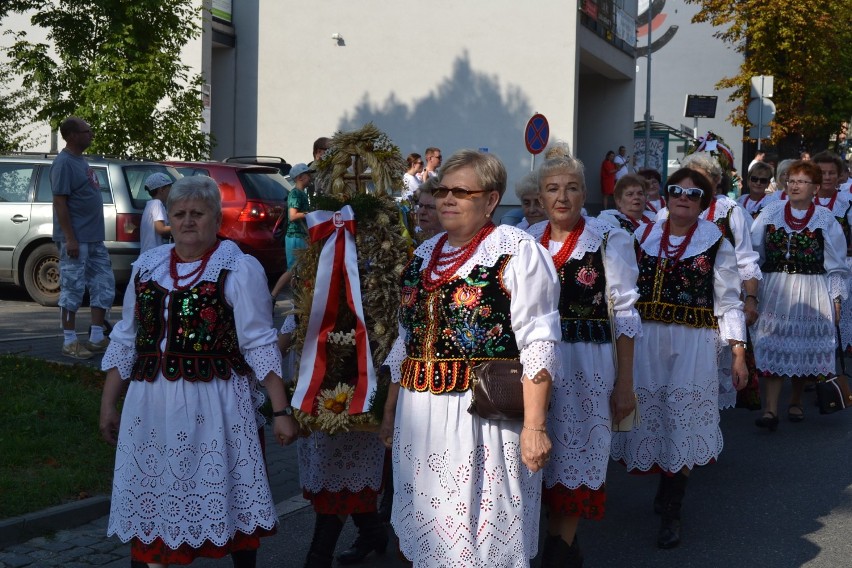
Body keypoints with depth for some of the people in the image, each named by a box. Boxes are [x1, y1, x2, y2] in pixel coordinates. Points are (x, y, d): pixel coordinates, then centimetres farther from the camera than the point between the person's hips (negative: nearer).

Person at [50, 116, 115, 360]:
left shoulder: (81, 160, 15)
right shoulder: (64, 163, -14)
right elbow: (60, 202, -18)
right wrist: (70, 238, -22)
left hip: (94, 239, 10)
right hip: (76, 239, -10)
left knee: (104, 286, 10)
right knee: (72, 290, -3)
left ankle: (96, 338, 15)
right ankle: (69, 342, 4)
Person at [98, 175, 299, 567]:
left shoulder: (240, 269, -5)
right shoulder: (147, 266, 10)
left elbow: (260, 346, -7)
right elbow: (125, 341, 16)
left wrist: (281, 410, -11)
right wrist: (108, 403, 15)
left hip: (214, 409, -4)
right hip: (151, 409, 5)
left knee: (226, 501, 5)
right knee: (153, 503, 10)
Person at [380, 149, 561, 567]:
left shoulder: (517, 251, -8)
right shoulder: (423, 256, 13)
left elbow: (537, 346, -14)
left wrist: (534, 425, -20)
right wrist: (390, 412, 17)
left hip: (485, 416, -6)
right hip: (418, 418, 7)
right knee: (428, 530, 15)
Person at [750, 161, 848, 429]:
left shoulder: (825, 219, 1)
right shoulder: (771, 212, 4)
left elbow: (836, 265, 3)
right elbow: (751, 249, 5)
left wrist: (836, 298, 0)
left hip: (811, 293, 0)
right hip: (774, 290, 1)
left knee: (804, 347, 6)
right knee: (774, 347, -4)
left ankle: (795, 400, 26)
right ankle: (771, 409, -6)